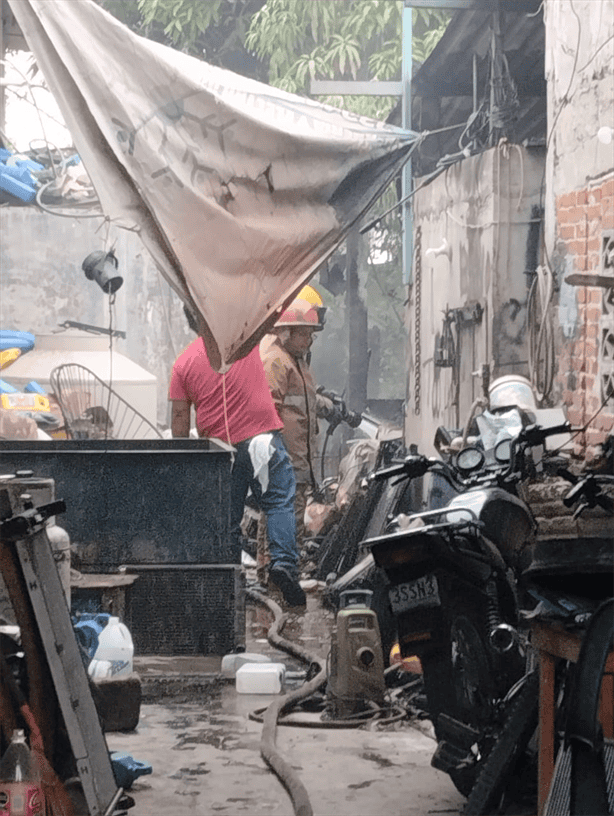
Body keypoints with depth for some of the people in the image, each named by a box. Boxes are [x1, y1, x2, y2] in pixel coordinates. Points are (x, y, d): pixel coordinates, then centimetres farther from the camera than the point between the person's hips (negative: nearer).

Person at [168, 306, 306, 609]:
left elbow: (179, 417, 6)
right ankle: (284, 562, -20)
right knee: (279, 503, 0)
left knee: (226, 519, 9)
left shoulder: (184, 362, 5)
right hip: (261, 435, -2)